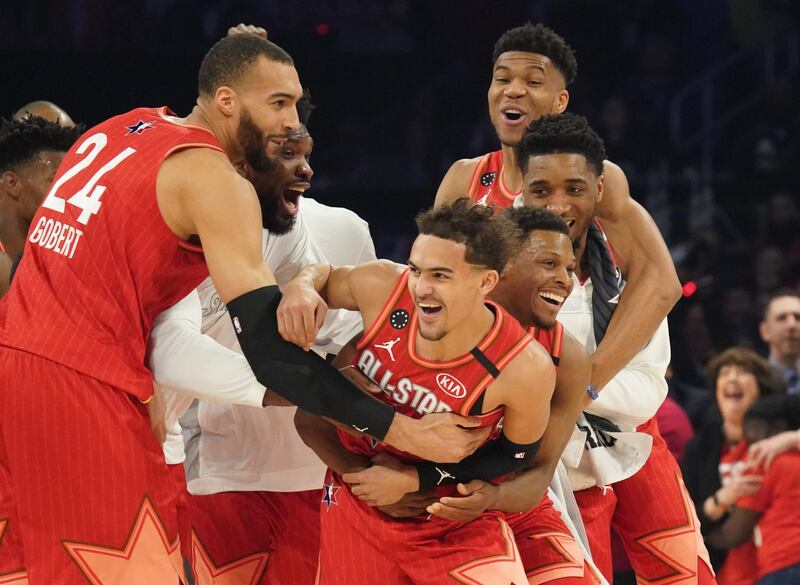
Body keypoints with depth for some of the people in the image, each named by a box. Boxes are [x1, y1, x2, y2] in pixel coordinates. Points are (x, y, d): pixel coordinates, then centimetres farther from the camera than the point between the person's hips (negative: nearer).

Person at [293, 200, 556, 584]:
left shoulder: (527, 368, -28)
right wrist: (299, 290, -23)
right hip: (357, 504, 3)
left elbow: (516, 455, -9)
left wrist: (415, 479, -14)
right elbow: (322, 277, 2)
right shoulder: (382, 287, -22)